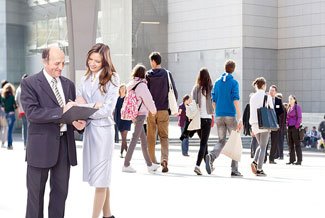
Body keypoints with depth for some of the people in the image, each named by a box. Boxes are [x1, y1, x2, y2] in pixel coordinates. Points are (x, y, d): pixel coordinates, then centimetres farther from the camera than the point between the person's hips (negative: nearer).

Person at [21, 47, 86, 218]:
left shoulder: (68, 84, 13)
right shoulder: (29, 83, -4)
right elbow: (31, 113, -16)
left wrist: (77, 121, -6)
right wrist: (61, 111, -23)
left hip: (65, 144, 5)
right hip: (41, 145, -5)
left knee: (61, 192, 10)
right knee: (36, 193, 5)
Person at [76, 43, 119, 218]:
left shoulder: (112, 79, -6)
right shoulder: (86, 79, 12)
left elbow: (107, 109, -11)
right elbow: (78, 100, 8)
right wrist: (93, 105, -12)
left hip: (103, 128, -6)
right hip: (88, 128, 6)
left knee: (100, 177, -3)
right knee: (100, 176, 11)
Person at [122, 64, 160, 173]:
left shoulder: (131, 84, 9)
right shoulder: (141, 85, -13)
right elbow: (148, 99, -10)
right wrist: (153, 110, 8)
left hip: (133, 114, 8)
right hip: (140, 114, -8)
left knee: (143, 139, 13)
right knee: (135, 138, -5)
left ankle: (149, 164, 20)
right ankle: (126, 165, -5)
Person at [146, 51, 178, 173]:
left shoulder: (147, 75, -3)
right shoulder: (167, 74, -1)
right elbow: (174, 92, 0)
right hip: (164, 110, 0)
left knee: (151, 137, 10)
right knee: (164, 136, 5)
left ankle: (152, 161, 15)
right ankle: (164, 159, -16)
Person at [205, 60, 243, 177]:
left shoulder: (217, 82, 9)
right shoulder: (233, 82, -6)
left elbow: (213, 100, 10)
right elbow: (236, 100, -15)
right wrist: (240, 118, -18)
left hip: (219, 116, 4)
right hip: (231, 116, -4)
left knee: (221, 141, 10)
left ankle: (211, 156, -21)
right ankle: (234, 170, 4)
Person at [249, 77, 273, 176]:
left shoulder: (252, 97, 9)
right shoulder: (267, 97, -3)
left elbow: (251, 113, 12)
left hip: (255, 124, 5)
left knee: (260, 145, 20)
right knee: (263, 147, 1)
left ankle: (255, 162, -2)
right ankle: (259, 169, -4)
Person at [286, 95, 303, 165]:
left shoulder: (297, 107, -3)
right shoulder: (289, 108, 17)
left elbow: (299, 117, -8)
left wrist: (296, 126, -14)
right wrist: (287, 125, 10)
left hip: (295, 127, -7)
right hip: (289, 127, 7)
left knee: (297, 144, -6)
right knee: (290, 144, 7)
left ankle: (299, 160, -4)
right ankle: (292, 160, 11)